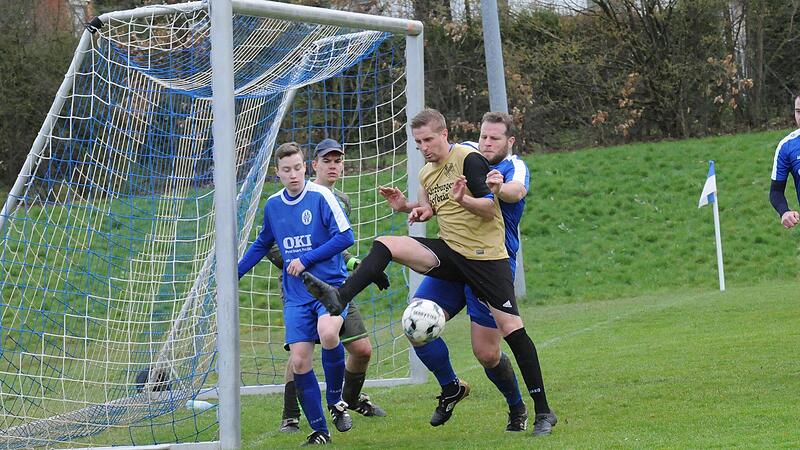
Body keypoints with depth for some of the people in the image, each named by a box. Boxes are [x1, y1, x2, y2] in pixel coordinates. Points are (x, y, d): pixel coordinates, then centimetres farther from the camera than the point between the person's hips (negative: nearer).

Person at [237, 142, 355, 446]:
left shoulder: (320, 196, -8)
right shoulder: (273, 205, 8)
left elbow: (345, 236, -12)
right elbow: (262, 244, 25)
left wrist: (306, 259, -14)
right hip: (296, 295, 5)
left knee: (328, 333, -32)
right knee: (299, 362, -6)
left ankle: (336, 400, -7)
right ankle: (319, 432, 7)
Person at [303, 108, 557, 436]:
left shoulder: (469, 159, -12)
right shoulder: (426, 173, 11)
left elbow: (491, 207, -16)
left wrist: (463, 200, -34)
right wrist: (406, 207, 6)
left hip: (486, 256, -6)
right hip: (450, 250, 6)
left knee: (512, 329, -7)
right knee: (386, 245, -14)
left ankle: (543, 412, 0)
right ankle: (339, 298, -27)